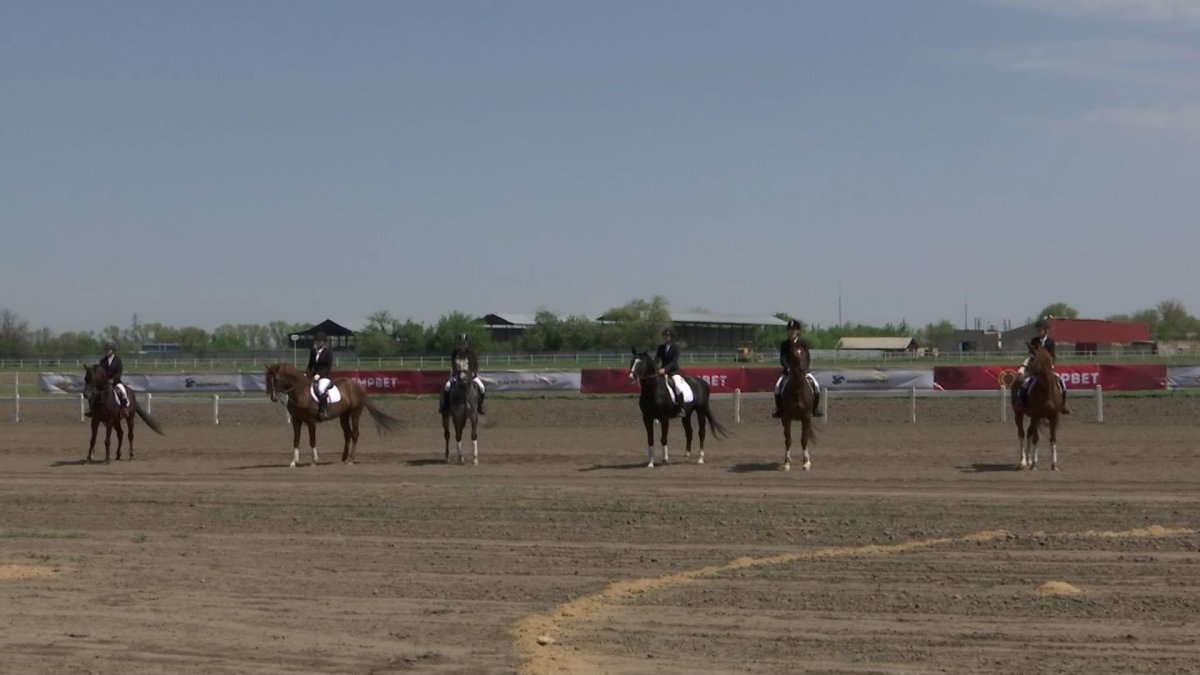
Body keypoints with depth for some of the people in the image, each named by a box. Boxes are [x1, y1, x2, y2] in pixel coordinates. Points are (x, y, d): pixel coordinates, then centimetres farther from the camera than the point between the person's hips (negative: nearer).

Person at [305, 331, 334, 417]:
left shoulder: (328, 351, -5)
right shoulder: (313, 351, 11)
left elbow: (329, 367, -11)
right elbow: (310, 366, 16)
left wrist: (319, 375, -20)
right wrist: (305, 374, -2)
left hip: (325, 377, -7)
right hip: (314, 377, 7)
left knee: (321, 389, -36)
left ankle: (324, 410, -30)